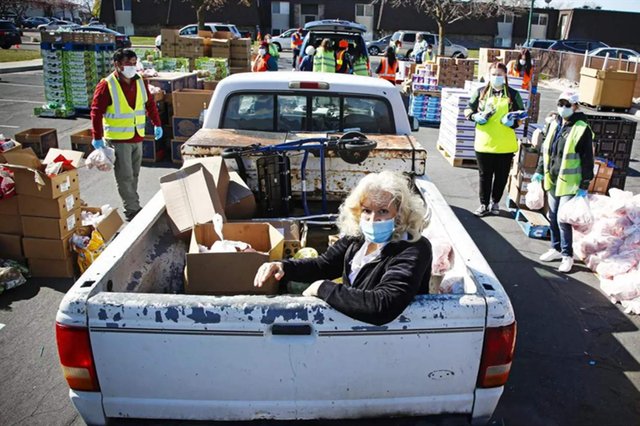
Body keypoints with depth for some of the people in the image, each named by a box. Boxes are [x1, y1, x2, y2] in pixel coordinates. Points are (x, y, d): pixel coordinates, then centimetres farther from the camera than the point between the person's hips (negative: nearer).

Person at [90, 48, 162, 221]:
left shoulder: (140, 81, 5)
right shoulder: (106, 85, -13)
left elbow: (150, 103, 16)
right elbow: (96, 112, -12)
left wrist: (157, 124, 14)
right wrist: (97, 137, -15)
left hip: (138, 137, 6)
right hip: (118, 139, -6)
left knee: (134, 174, 15)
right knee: (125, 177, -3)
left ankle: (133, 206, 27)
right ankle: (132, 211, 4)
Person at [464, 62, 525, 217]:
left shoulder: (513, 94, 4)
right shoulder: (481, 92, 5)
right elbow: (468, 110, 10)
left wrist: (513, 122, -13)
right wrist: (475, 116, -12)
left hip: (505, 144, 0)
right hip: (484, 142, 0)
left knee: (502, 176, 10)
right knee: (484, 175, 8)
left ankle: (495, 202, 29)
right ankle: (484, 205, 21)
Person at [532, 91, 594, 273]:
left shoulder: (582, 129, -11)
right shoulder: (553, 124, 7)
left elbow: (587, 160, -10)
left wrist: (584, 186, -12)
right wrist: (540, 171, 16)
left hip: (569, 184, -6)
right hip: (552, 181, 6)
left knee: (563, 220, -4)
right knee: (553, 217, 14)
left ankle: (567, 255, 12)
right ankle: (556, 248, 30)